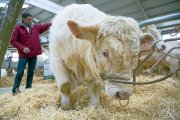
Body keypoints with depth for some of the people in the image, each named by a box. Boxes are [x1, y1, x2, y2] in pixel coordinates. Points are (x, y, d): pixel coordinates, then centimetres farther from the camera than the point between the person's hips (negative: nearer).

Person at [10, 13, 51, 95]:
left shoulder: (36, 27, 9)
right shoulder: (18, 28, -2)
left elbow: (46, 26, 8)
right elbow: (13, 41, -5)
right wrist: (22, 48, -16)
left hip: (34, 55, 4)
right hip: (23, 55, -4)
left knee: (31, 73, 10)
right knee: (20, 73, -3)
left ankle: (28, 87, 21)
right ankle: (15, 89, 7)